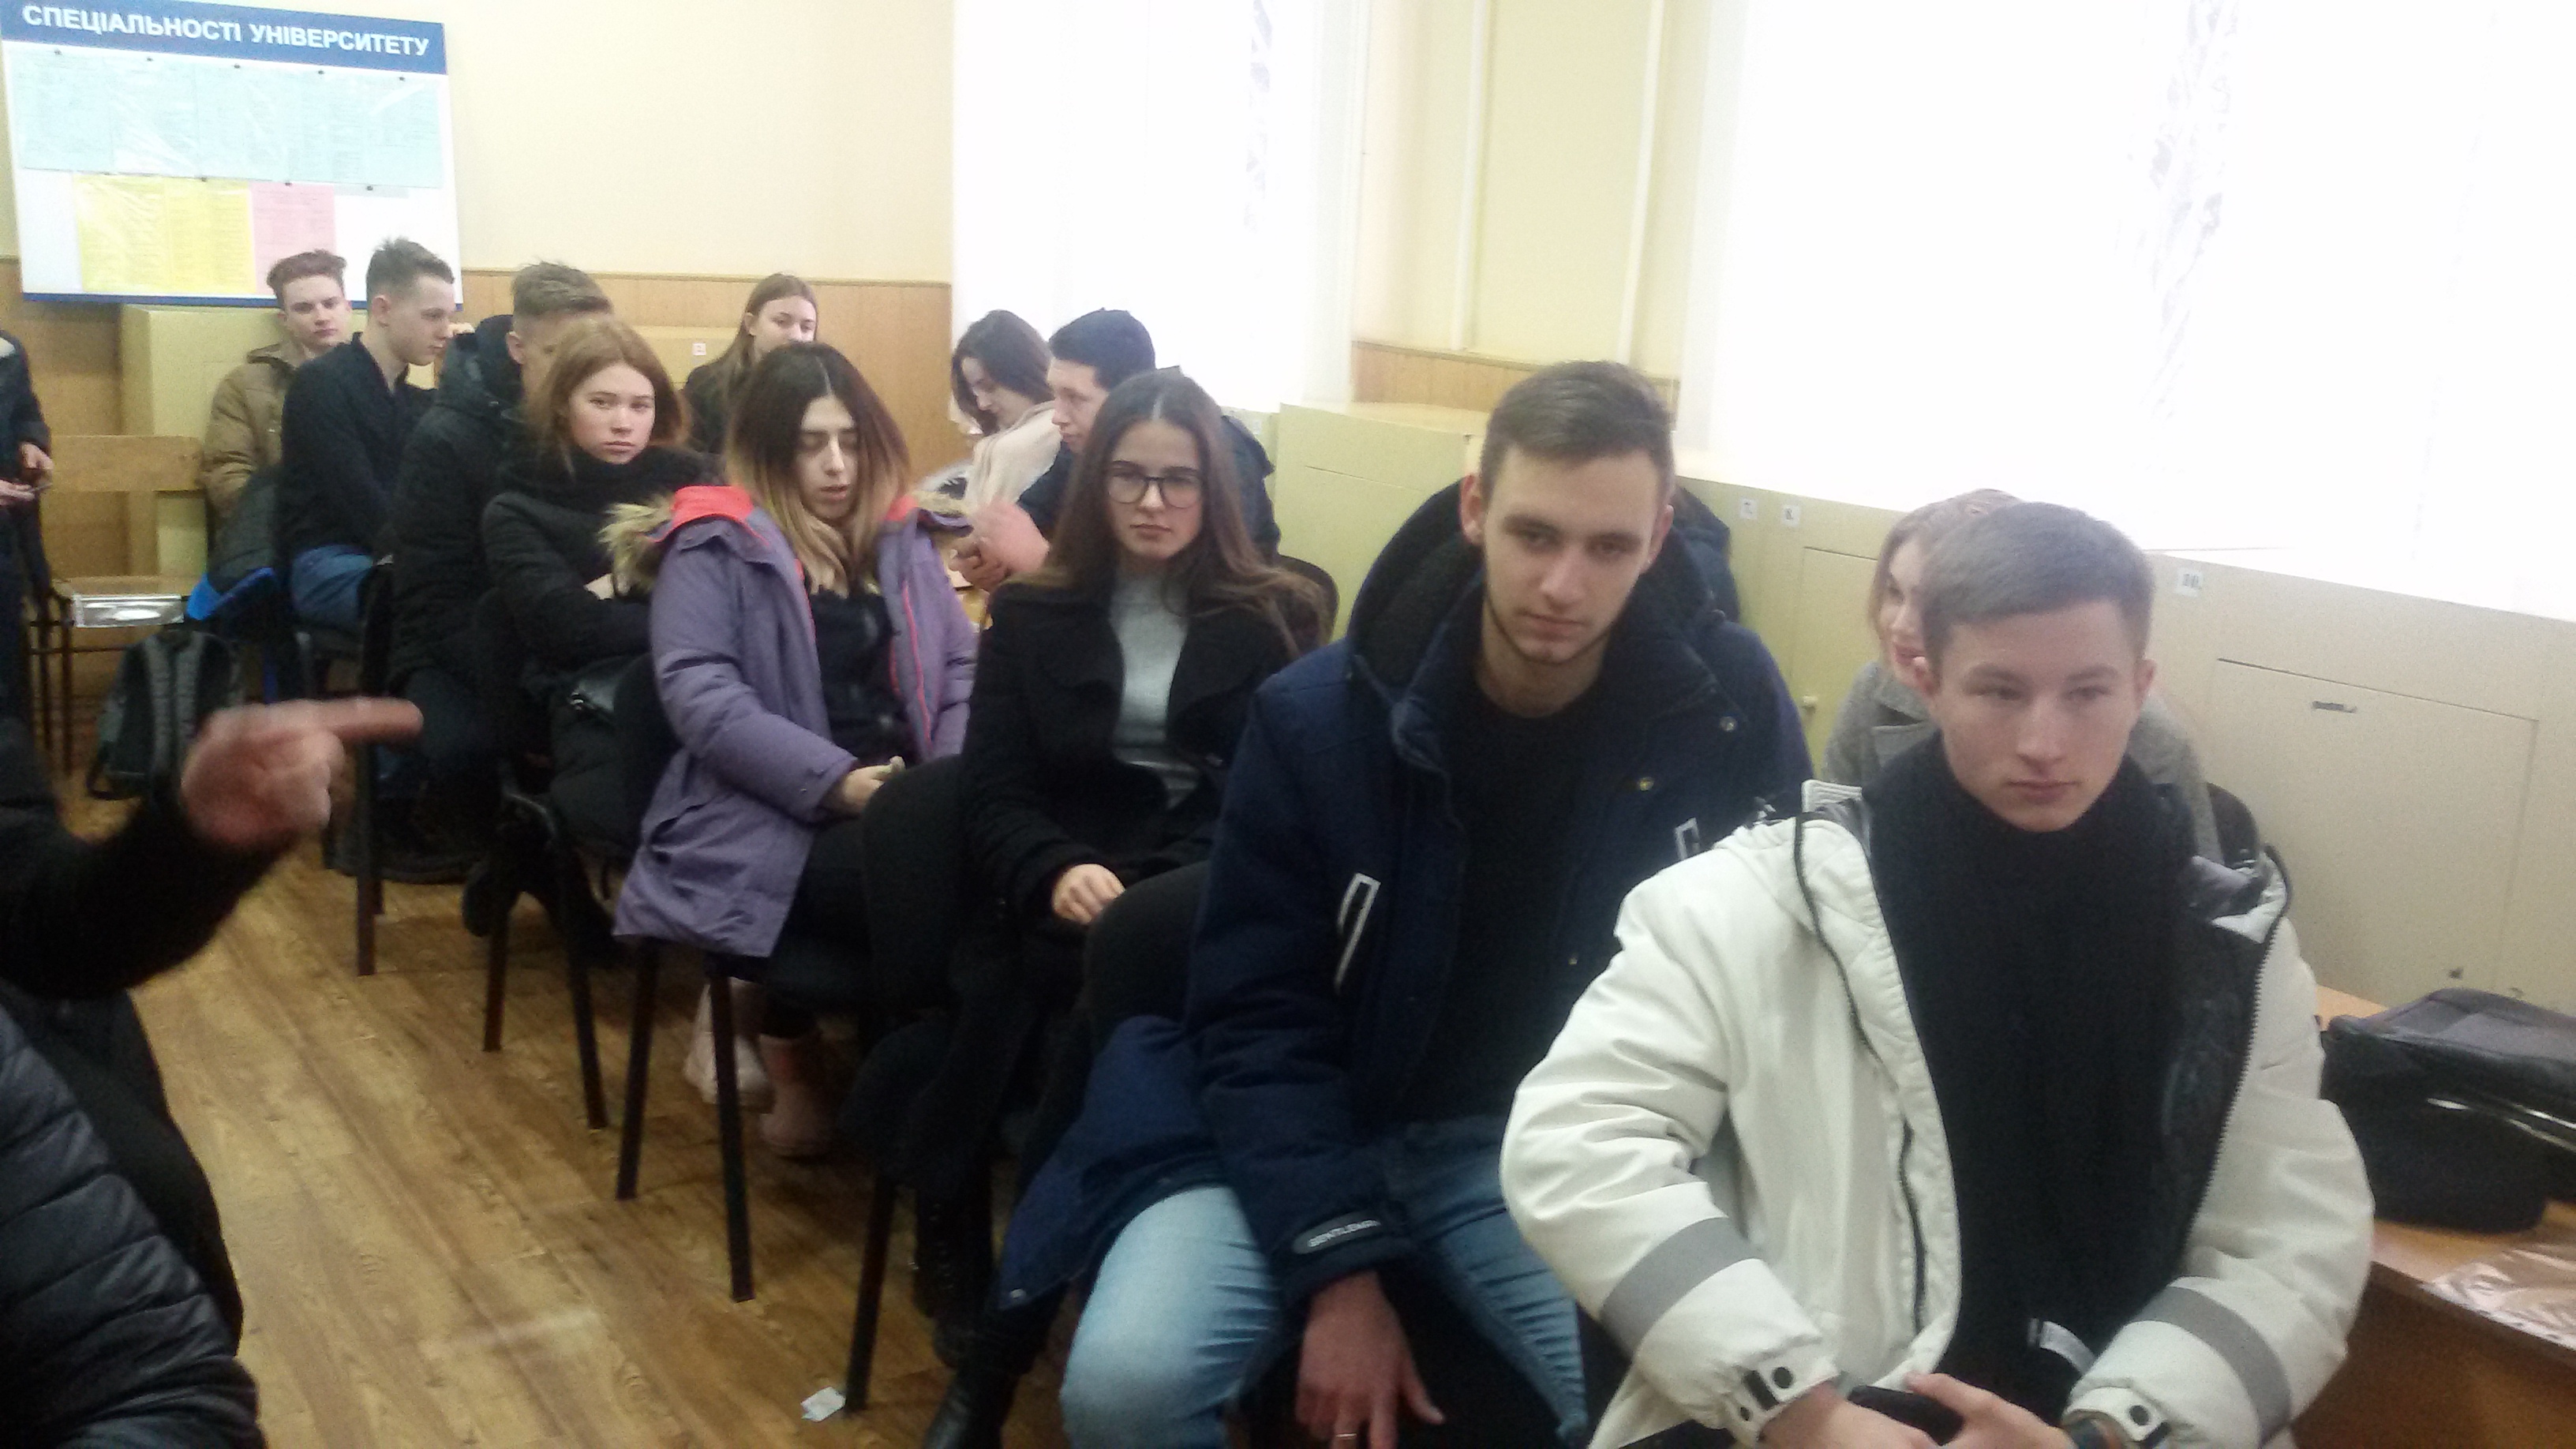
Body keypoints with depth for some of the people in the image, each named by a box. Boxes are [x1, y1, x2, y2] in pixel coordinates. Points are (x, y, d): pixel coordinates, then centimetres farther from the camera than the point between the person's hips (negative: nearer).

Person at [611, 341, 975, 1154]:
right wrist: (835, 779, -21)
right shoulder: (716, 544, 2)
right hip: (762, 817, -5)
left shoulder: (901, 537, 18)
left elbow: (961, 666, 15)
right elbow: (699, 693, -10)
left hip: (902, 801, 5)